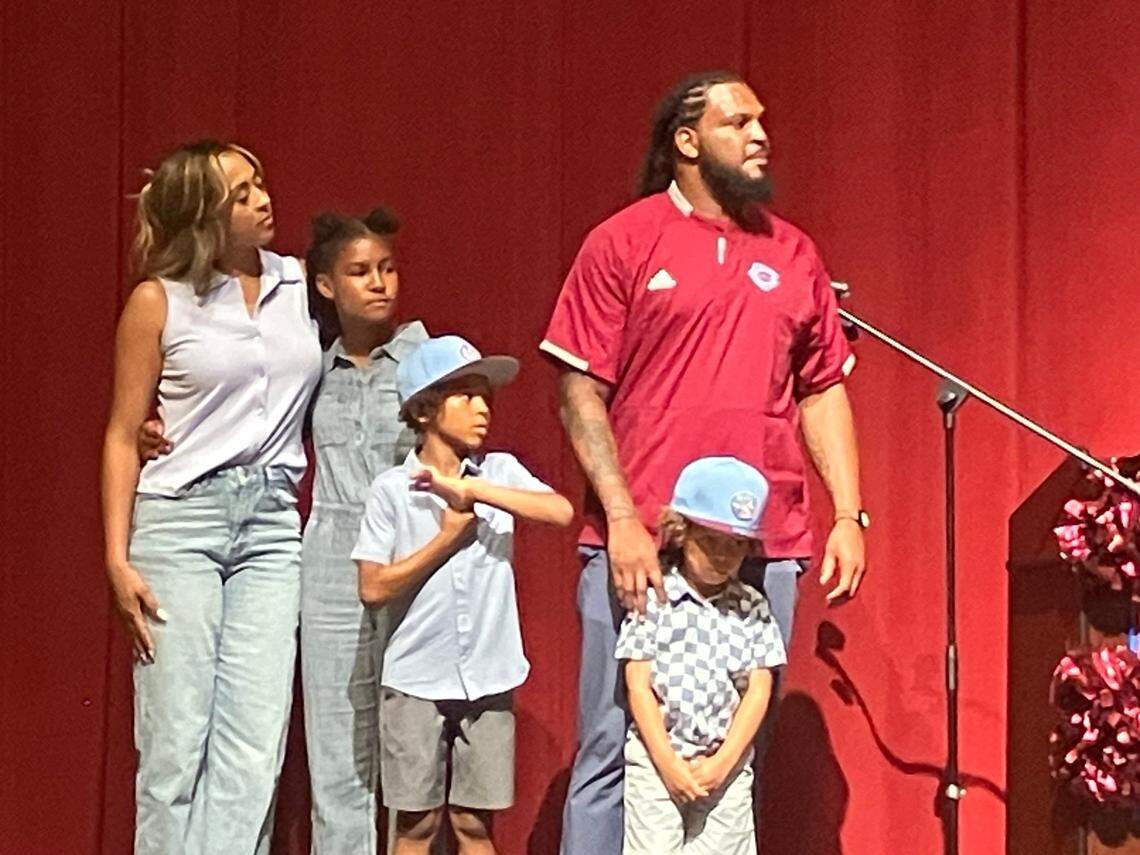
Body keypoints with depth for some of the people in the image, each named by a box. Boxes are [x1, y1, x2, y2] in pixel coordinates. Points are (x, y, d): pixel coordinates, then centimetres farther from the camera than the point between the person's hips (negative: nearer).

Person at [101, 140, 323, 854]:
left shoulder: (302, 285, 9)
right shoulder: (159, 301, 1)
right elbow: (122, 435, 3)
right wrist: (118, 560, -5)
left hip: (272, 525, 3)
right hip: (179, 519, -3)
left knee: (254, 749, -3)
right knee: (176, 742, -4)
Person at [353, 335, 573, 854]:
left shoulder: (500, 472, 3)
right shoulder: (393, 489, -3)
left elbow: (561, 511, -15)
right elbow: (373, 588, -7)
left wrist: (470, 489, -19)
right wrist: (449, 535, -10)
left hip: (488, 679, 2)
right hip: (417, 680, -2)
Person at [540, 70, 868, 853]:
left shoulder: (793, 254, 13)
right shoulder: (623, 243, 1)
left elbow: (823, 391, 16)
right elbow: (581, 391, -3)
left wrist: (850, 515, 6)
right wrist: (622, 520, -12)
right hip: (642, 547, -3)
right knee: (617, 749, -1)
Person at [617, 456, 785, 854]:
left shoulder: (752, 608, 4)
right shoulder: (654, 599, -5)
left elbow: (759, 690, 0)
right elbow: (639, 687, -6)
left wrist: (721, 763, -9)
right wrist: (669, 763, -11)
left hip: (727, 765, 2)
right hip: (656, 759, -2)